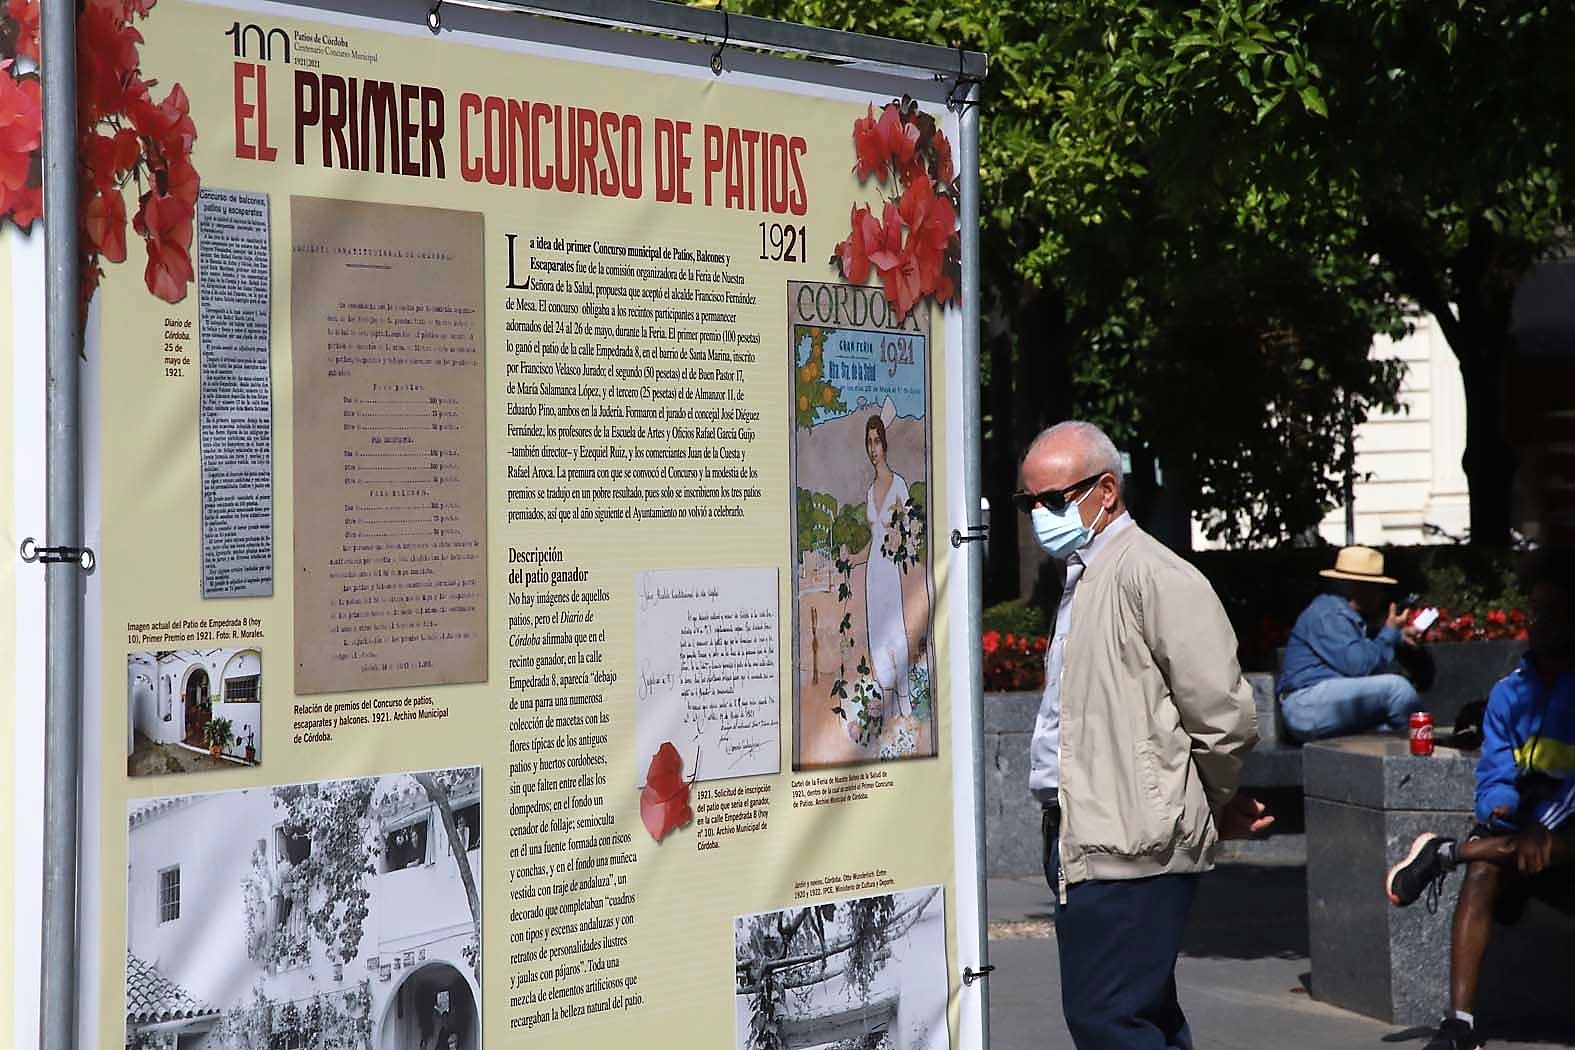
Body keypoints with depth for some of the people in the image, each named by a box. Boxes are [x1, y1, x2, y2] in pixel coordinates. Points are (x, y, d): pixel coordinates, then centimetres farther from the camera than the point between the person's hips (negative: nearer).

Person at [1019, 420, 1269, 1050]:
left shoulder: (1152, 575, -12)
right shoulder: (1080, 578, 18)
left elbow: (1224, 715, -15)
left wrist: (1217, 806, 1)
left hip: (1127, 848, -10)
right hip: (1080, 841, 10)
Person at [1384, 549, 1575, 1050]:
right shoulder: (1510, 692, 10)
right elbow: (1496, 776, 4)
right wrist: (1500, 808, -20)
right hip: (1523, 823, 3)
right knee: (1483, 872, -29)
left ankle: (1445, 853, -23)